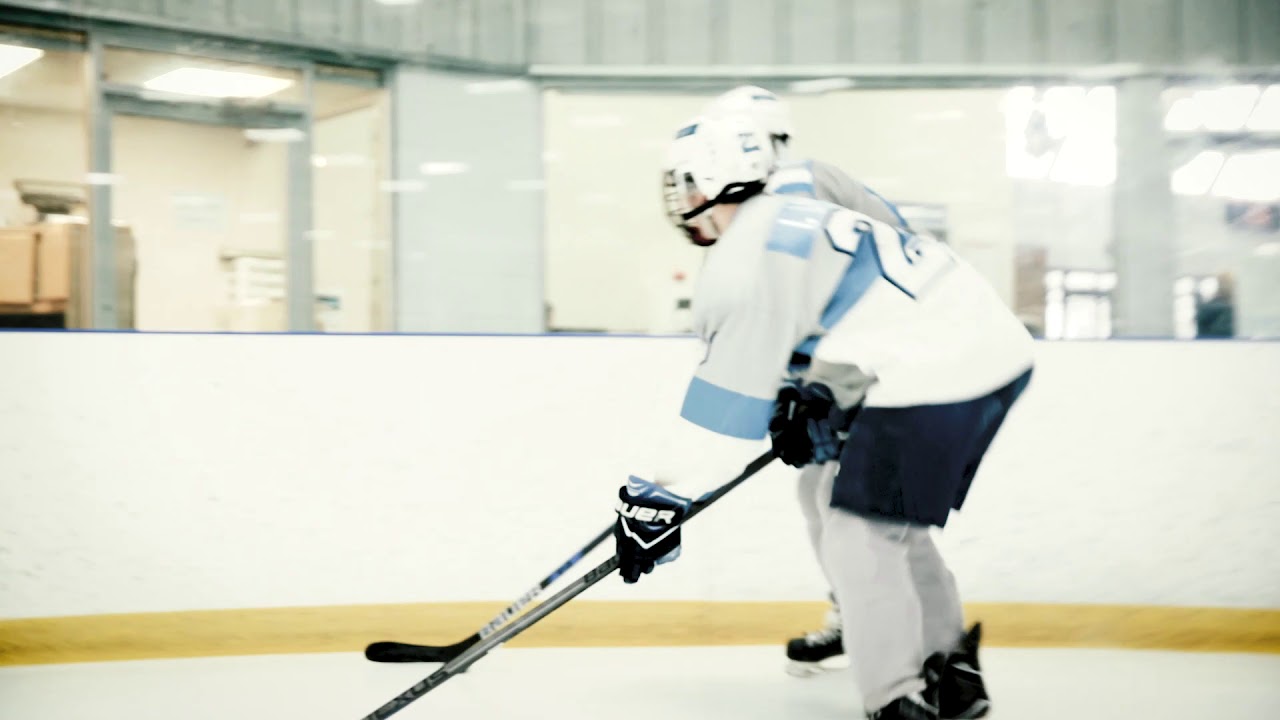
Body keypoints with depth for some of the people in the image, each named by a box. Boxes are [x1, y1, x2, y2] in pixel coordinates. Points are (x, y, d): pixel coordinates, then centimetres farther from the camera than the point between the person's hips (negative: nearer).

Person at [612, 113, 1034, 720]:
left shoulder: (746, 259, -11)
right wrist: (807, 403, 23)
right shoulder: (791, 217, 19)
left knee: (858, 537, -4)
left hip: (935, 371, -11)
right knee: (891, 525, 22)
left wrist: (659, 498, -8)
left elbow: (727, 399, -12)